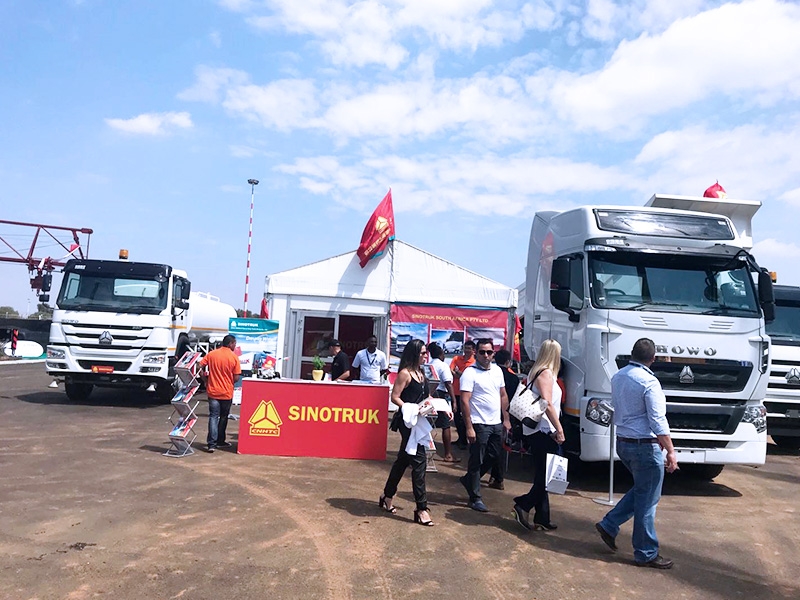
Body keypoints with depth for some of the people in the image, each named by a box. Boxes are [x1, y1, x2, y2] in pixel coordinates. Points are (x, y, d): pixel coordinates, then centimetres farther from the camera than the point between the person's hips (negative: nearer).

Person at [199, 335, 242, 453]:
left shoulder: (211, 354, 0)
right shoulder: (234, 357, -9)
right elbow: (236, 378, -9)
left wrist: (205, 381, 7)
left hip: (213, 391, 2)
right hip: (227, 393, -2)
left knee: (213, 417, 3)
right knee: (223, 417, 14)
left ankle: (212, 444, -6)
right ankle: (220, 441, 24)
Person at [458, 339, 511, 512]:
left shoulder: (497, 370, 9)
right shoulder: (470, 373, -13)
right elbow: (465, 401, -17)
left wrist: (506, 419, 13)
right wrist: (469, 428, -20)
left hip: (496, 423, 7)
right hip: (479, 424, -7)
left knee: (494, 456, 17)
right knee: (477, 461, 2)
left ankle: (468, 479, 36)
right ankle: (475, 499, 14)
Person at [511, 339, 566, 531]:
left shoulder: (535, 372, 16)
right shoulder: (546, 373, -12)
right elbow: (548, 404, -20)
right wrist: (559, 429, -17)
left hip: (535, 431, 10)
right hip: (544, 431, -10)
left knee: (542, 476, 12)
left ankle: (542, 518, 17)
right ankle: (523, 505, -3)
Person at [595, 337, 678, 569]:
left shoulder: (617, 377, 7)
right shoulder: (649, 382, -18)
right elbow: (658, 422, -21)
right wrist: (671, 451, -16)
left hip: (623, 443, 8)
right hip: (645, 446, -8)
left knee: (641, 491, 23)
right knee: (647, 500, 3)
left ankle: (609, 525, 20)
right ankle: (646, 554, 14)